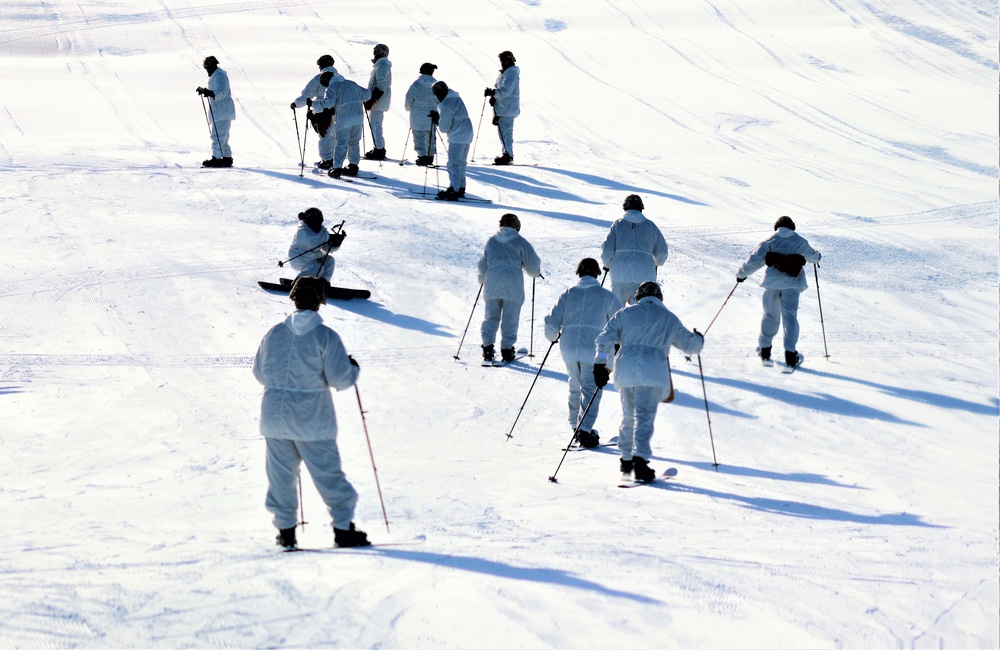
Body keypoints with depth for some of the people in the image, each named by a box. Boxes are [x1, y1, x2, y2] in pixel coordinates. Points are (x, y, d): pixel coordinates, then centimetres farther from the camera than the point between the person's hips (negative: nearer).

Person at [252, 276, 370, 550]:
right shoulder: (325, 336, -10)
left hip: (274, 415, 3)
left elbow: (259, 372, 11)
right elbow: (340, 378, -13)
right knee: (328, 473, 4)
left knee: (281, 474, 11)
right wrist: (353, 369, 8)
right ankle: (343, 528, 6)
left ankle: (285, 529, 13)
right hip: (312, 419, -3)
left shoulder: (274, 334, 2)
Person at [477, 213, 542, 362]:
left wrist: (482, 280, 37)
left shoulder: (492, 241, 12)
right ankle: (507, 349, 0)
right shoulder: (520, 242, 2)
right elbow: (532, 263, 5)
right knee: (510, 319, 2)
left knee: (491, 317, 9)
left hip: (492, 284, 3)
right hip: (513, 287, -3)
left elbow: (482, 264, 19)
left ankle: (487, 347, 1)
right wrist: (536, 272, 28)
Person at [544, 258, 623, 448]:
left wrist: (553, 336, 25)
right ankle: (584, 430, -14)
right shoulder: (605, 296, 2)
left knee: (575, 388, 21)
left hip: (568, 349, 3)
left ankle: (576, 425, 28)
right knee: (590, 390, -1)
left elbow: (551, 323, 4)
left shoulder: (568, 294, 7)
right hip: (593, 350, -3)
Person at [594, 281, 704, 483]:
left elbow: (605, 339, 7)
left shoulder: (625, 313, 17)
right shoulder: (669, 318, 16)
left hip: (626, 369, 2)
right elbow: (690, 344, 25)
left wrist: (600, 364, 8)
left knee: (629, 415, 18)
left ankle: (626, 459, 24)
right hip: (653, 372, -2)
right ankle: (640, 460, -25)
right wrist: (698, 340, 47)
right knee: (644, 417, -9)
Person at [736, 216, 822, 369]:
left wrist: (741, 274, 12)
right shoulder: (800, 242, 5)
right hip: (791, 284, -1)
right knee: (790, 316, -1)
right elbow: (811, 255, 24)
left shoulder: (769, 242, 2)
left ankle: (765, 350, 21)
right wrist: (817, 256, 48)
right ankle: (790, 354, -12)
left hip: (772, 283, 1)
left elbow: (755, 260, -1)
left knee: (770, 315, 15)